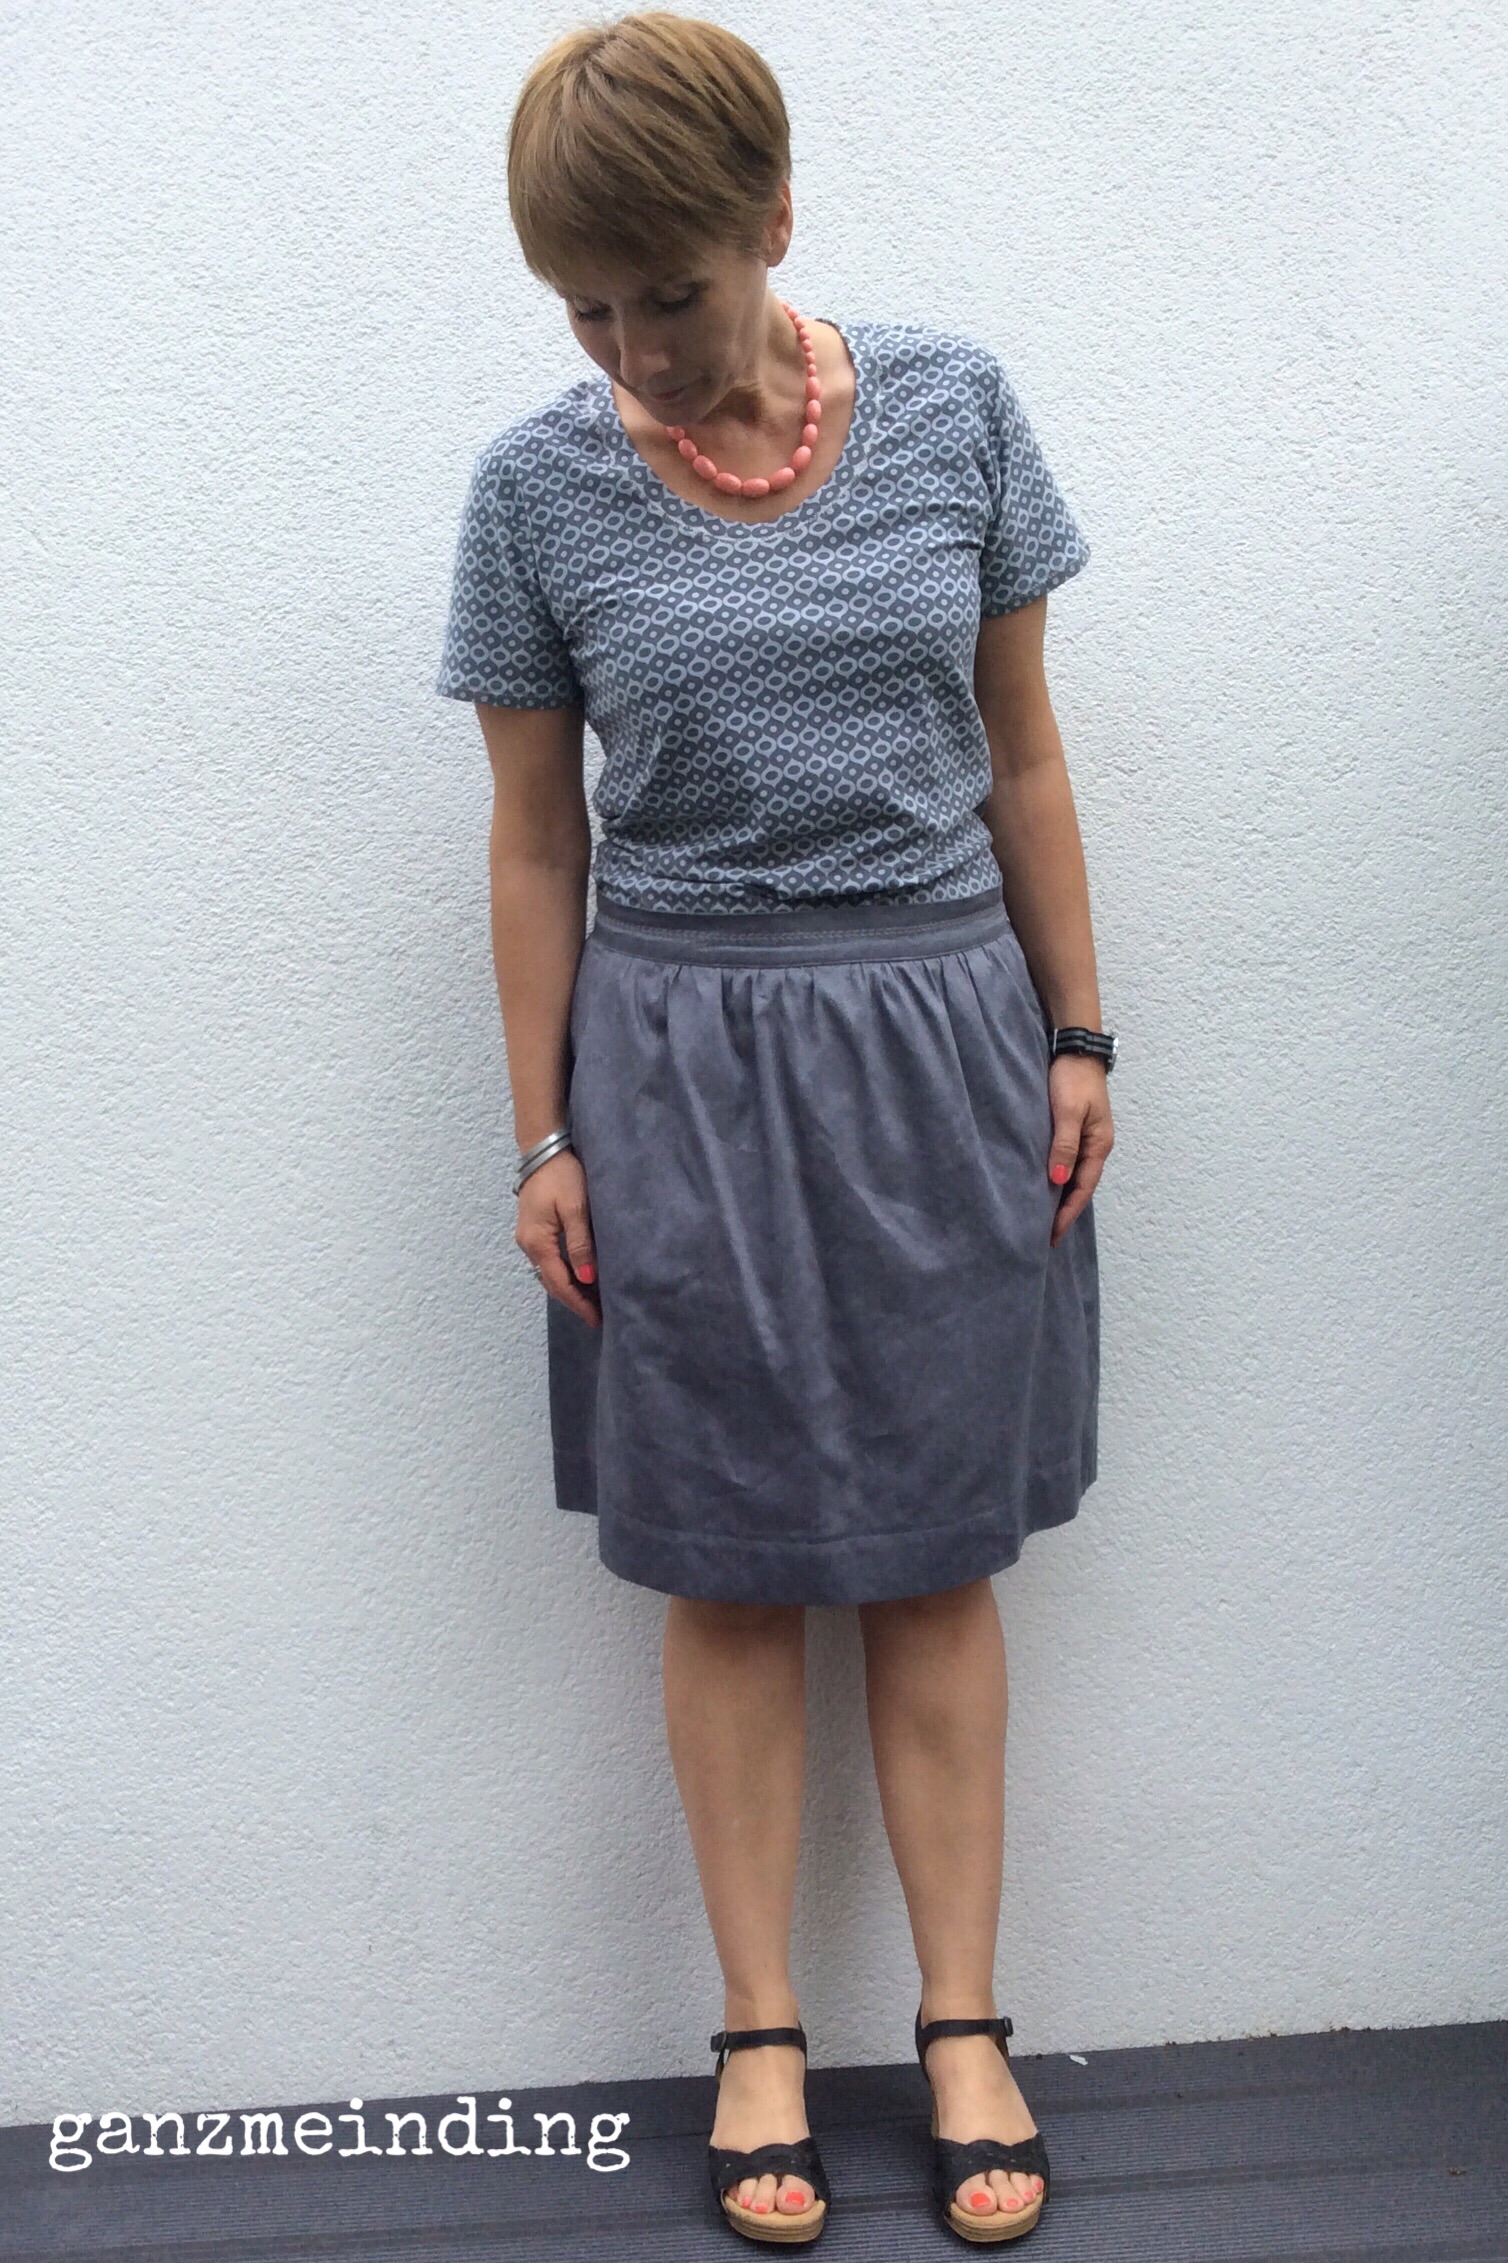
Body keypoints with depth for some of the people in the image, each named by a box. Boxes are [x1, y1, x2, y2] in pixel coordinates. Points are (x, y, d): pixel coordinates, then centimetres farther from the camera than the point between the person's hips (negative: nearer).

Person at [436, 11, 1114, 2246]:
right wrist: (545, 1138, 0)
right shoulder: (540, 485, -4)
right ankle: (762, 2033, 24)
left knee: (937, 1557, 9)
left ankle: (966, 2025, 24)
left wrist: (1074, 1036, 4)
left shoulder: (950, 405, -2)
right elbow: (538, 839, 1)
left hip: (935, 1038, 1)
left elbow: (1021, 753, 5)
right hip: (685, 1066, 0)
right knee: (733, 1577, 8)